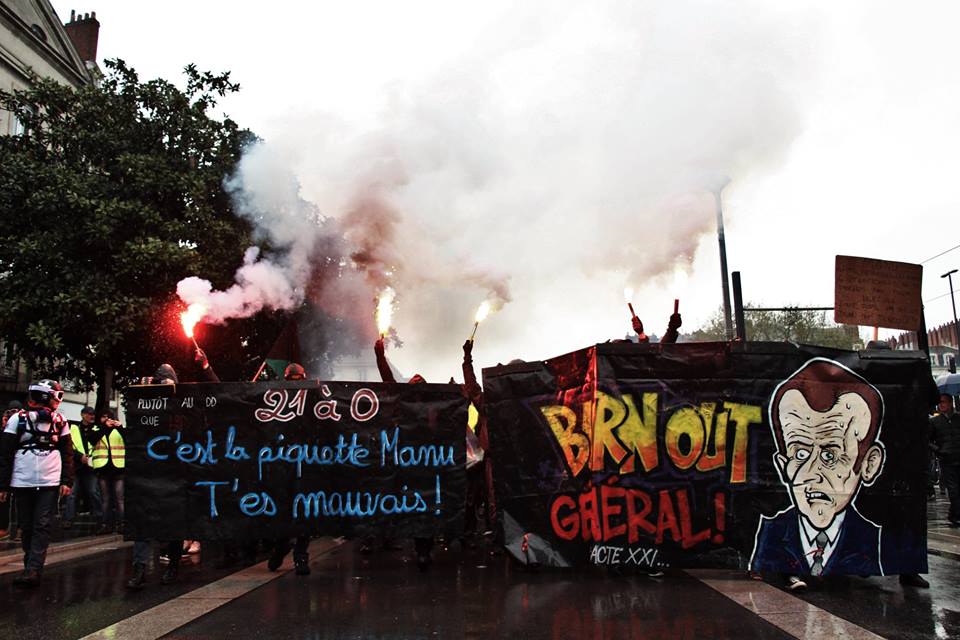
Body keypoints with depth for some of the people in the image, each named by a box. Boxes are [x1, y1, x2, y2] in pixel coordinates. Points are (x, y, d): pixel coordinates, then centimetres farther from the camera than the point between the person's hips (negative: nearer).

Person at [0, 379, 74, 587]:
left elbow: (67, 453, 9)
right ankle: (32, 567, 20)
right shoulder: (18, 419, 1)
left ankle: (32, 569, -10)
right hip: (22, 482, 0)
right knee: (27, 527, 9)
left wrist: (67, 481, 1)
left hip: (50, 483, 0)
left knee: (42, 527, -6)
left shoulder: (59, 421, 7)